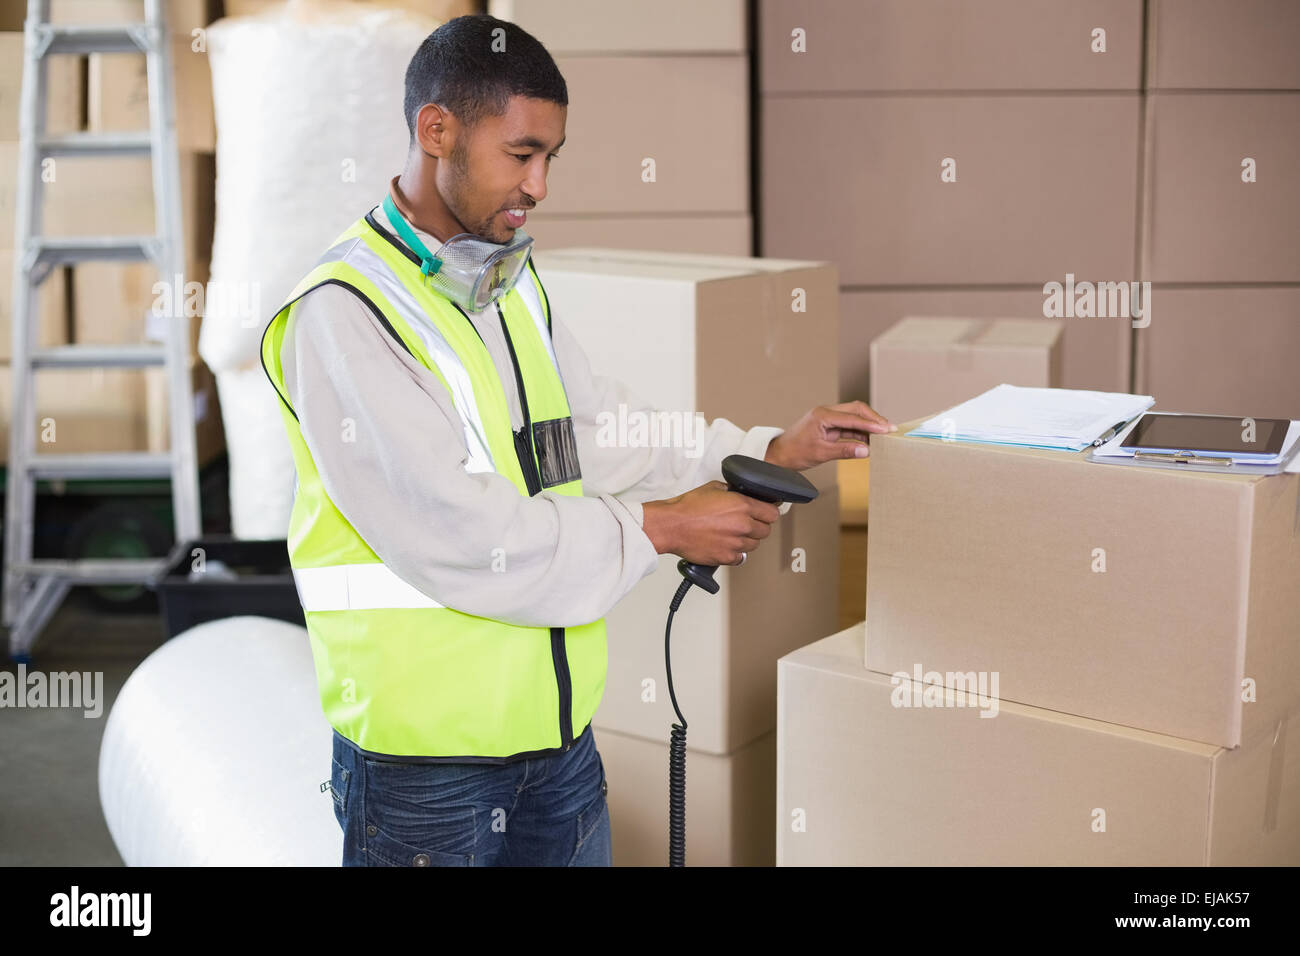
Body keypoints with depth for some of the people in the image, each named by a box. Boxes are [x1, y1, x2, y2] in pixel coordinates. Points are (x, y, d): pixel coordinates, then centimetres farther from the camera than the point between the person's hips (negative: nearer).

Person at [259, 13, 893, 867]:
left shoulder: (515, 283, 9)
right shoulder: (343, 313, -17)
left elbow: (600, 429, 16)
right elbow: (452, 535, -23)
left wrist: (767, 453, 7)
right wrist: (655, 529, -16)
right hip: (425, 757, -7)